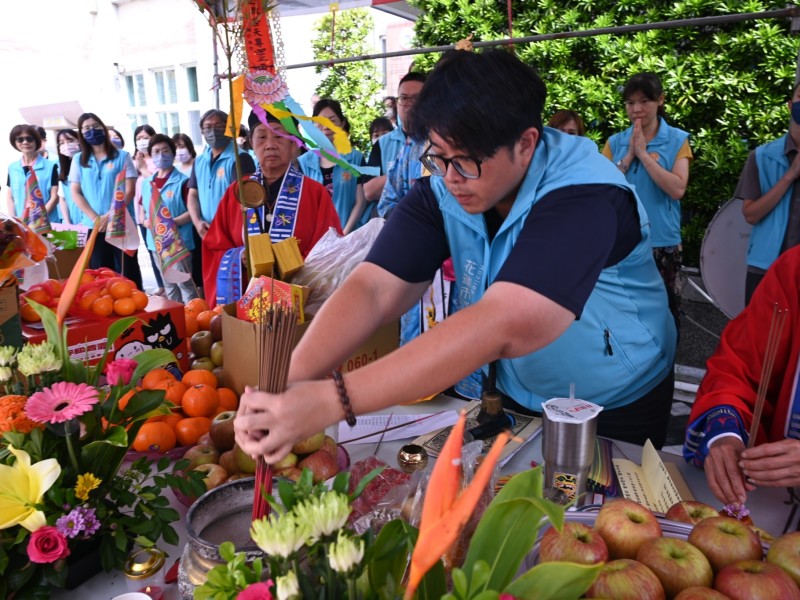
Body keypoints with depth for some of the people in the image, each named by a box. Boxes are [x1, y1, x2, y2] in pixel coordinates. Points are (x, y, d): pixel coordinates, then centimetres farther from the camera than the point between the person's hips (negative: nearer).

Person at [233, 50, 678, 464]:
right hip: (516, 401, 4)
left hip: (617, 414, -3)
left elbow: (500, 328, -45)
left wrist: (333, 400, -50)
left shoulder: (585, 195, -31)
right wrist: (290, 383, -42)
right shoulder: (441, 191, -15)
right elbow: (374, 288, -25)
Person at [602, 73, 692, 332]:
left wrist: (643, 154, -13)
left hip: (662, 241, -1)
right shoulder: (615, 142, 6)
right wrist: (628, 156, -11)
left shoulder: (677, 140, 0)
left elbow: (677, 189, -14)